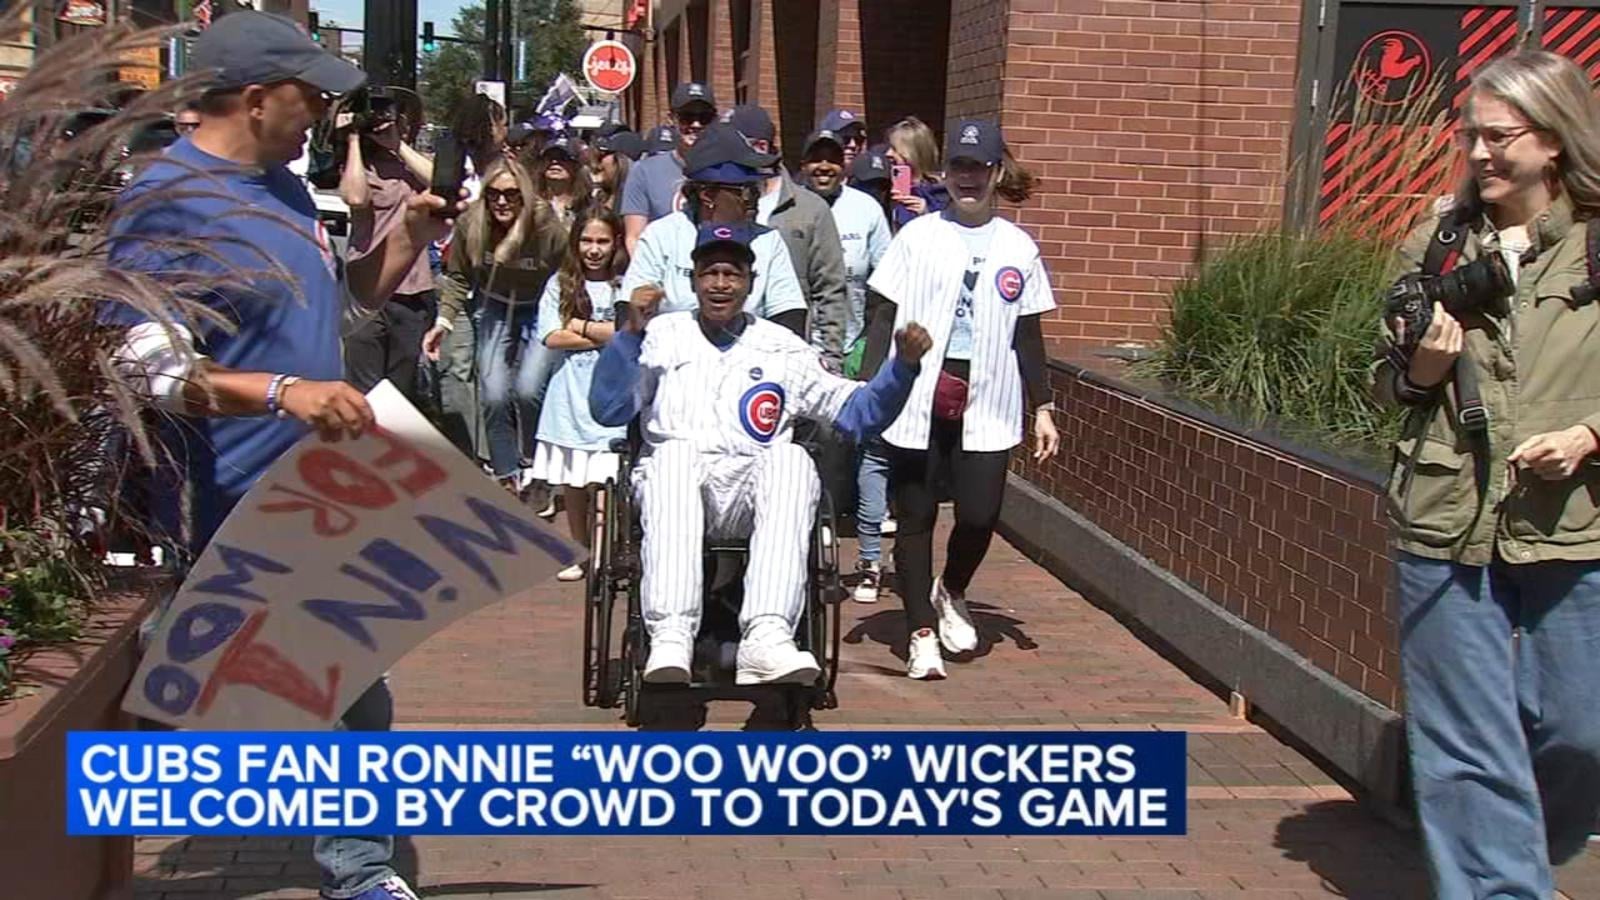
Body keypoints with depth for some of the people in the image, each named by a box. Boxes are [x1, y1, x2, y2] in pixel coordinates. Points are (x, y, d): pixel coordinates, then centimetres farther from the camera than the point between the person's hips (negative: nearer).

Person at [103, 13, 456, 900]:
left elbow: (336, 301, 25)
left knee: (358, 694, 16)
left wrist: (407, 237, 9)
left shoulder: (284, 187, 11)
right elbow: (148, 368, -25)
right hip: (237, 514, -9)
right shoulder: (166, 203, -17)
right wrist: (282, 391, -37)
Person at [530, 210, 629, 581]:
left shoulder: (625, 285, 1)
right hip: (570, 394, 3)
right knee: (571, 481, 9)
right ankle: (580, 553, 23)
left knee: (602, 480, -9)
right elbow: (552, 337, -4)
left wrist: (580, 326, -5)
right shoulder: (560, 284, 7)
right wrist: (607, 336, -7)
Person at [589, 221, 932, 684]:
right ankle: (670, 639, -51)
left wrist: (903, 366, 2)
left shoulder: (782, 348, 23)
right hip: (672, 480, -1)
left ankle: (765, 637, -49)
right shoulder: (662, 334, 20)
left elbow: (858, 411, 18)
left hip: (751, 494, 1)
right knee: (674, 455, -36)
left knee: (792, 459, -32)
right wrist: (631, 333, -3)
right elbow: (608, 411, 7)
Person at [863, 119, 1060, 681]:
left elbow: (1028, 334, 12)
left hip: (986, 401, 1)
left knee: (979, 515, -6)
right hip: (916, 397, -1)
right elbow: (885, 316, 3)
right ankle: (922, 634, 14)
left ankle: (951, 593, 26)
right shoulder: (918, 236, 3)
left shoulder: (1019, 248, 9)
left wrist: (1042, 410, 9)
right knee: (916, 515, 2)